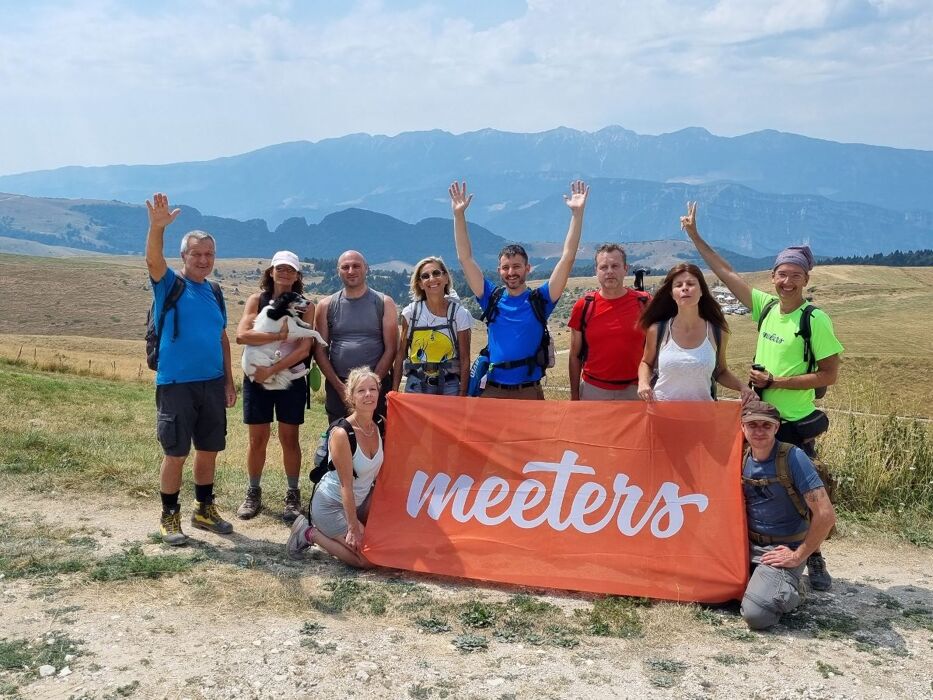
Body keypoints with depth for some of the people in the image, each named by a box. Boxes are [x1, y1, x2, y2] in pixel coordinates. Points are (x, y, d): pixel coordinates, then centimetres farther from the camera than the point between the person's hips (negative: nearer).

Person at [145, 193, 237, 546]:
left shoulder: (215, 293, 12)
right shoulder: (169, 285, -3)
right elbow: (153, 261, -25)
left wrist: (229, 381, 12)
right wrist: (157, 226, -43)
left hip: (213, 384, 5)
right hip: (176, 385, -5)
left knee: (209, 450, 12)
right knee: (176, 453, 0)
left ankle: (205, 509, 27)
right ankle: (169, 517, 14)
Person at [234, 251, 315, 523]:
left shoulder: (306, 306, 0)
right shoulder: (257, 300, 2)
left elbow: (304, 349, -10)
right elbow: (241, 335, -13)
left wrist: (272, 370, -17)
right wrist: (279, 335, -22)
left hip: (291, 379, 0)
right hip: (257, 378, 1)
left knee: (289, 438, 6)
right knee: (257, 439, 7)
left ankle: (293, 495, 18)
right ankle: (253, 493, 22)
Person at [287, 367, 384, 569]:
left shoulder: (380, 427, -6)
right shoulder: (342, 433, -26)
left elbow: (379, 475, 3)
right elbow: (346, 485, -24)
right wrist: (353, 528, -21)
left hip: (358, 504, 7)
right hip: (331, 505, -7)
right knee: (367, 558, -13)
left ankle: (329, 531, 18)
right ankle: (310, 534, 5)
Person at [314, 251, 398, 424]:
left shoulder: (384, 303, 3)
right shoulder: (326, 306, 7)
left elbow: (390, 349, -1)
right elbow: (320, 351, 5)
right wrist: (340, 387, -6)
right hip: (337, 388, 1)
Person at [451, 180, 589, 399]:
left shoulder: (540, 300, 2)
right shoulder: (491, 299, 6)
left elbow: (567, 258, -4)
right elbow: (465, 258, 3)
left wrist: (577, 212, -9)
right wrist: (459, 214, -3)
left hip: (530, 392, -1)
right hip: (493, 392, 1)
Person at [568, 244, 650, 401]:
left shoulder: (644, 303, -3)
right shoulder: (583, 306, -1)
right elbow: (575, 356, 4)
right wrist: (574, 396, 4)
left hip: (634, 390, 0)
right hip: (592, 390, 0)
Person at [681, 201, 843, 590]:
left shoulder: (815, 320, -14)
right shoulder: (766, 306, 1)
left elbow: (829, 374, -14)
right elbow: (727, 273, 5)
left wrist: (775, 382, -17)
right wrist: (695, 236, 4)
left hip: (796, 423, -6)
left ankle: (814, 558, 21)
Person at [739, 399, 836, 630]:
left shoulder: (793, 458, -18)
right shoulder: (742, 458, -1)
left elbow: (826, 515, -23)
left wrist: (798, 556, -16)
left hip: (782, 550, -6)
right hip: (750, 546, 6)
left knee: (755, 614, -23)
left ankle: (789, 591, 7)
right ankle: (757, 579, 16)